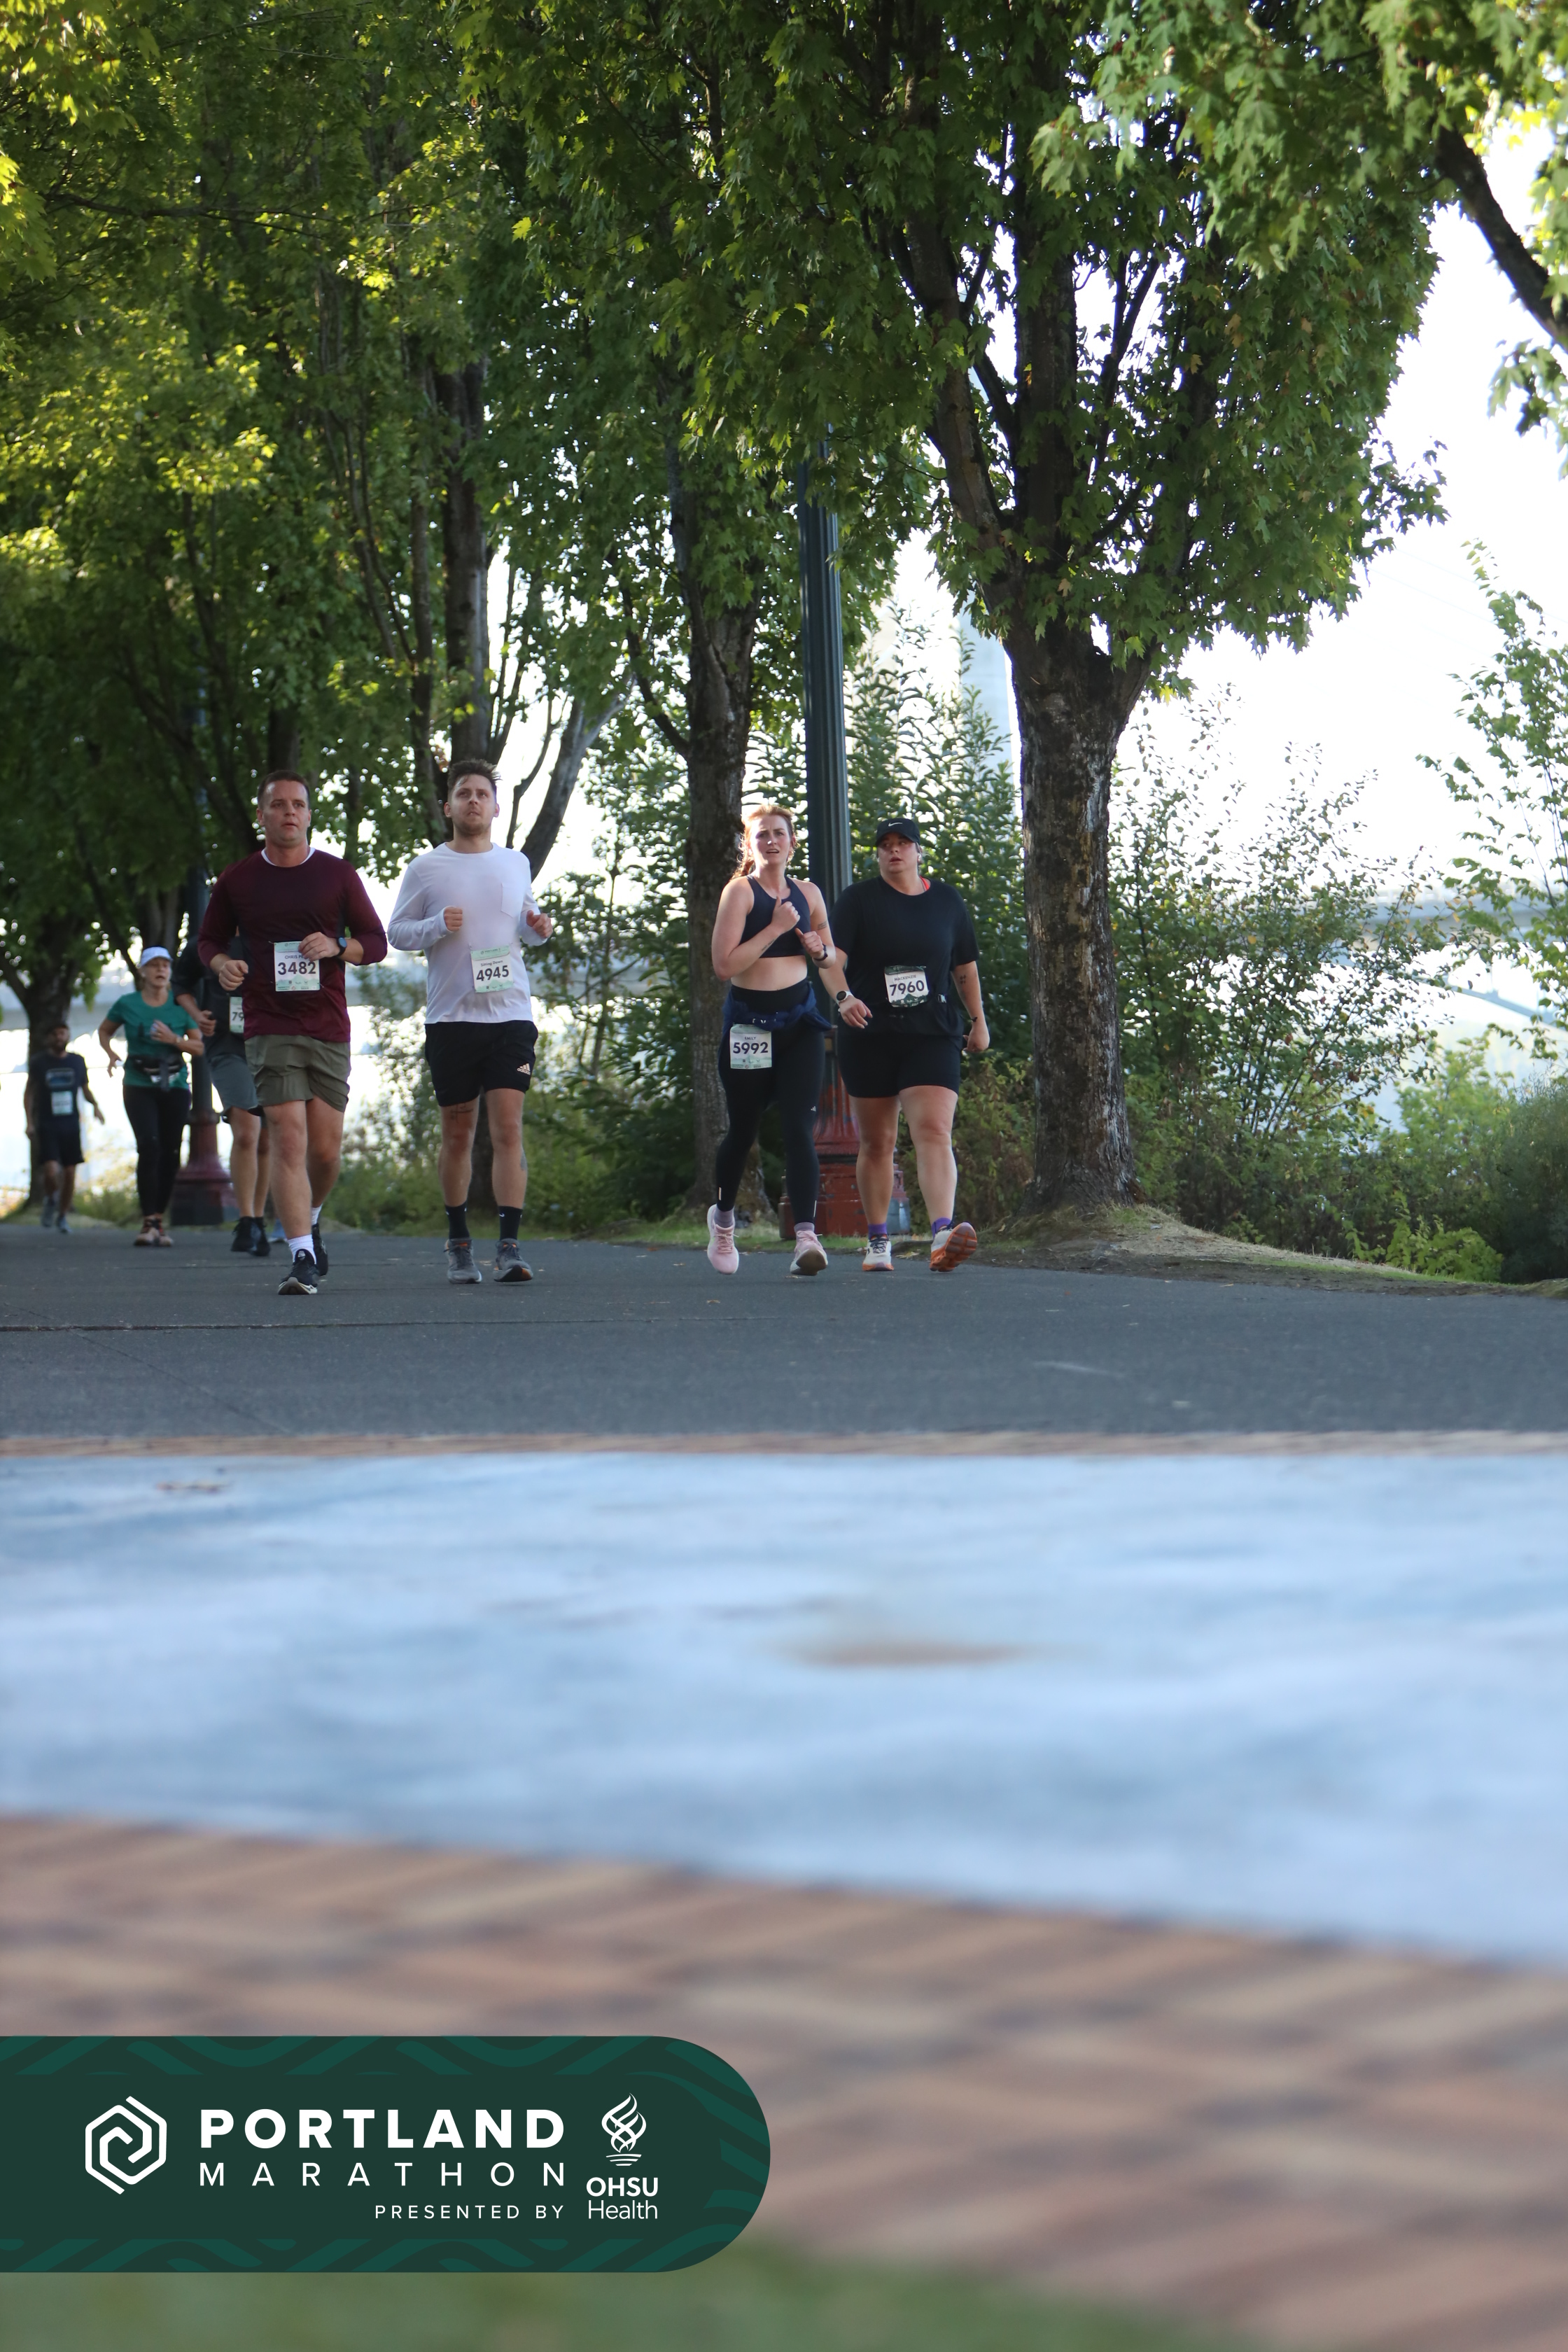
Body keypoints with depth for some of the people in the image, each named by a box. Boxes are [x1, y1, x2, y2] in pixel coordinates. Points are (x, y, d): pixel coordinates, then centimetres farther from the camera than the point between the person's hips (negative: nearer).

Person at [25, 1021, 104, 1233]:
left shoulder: (77, 1062, 7)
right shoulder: (39, 1062, 2)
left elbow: (85, 1088, 19)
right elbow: (29, 1092, 9)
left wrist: (95, 1105, 0)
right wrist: (29, 1122, 1)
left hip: (71, 1126, 2)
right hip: (47, 1126, -2)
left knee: (70, 1173, 0)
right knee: (51, 1170, -18)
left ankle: (62, 1217, 16)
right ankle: (50, 1201, 13)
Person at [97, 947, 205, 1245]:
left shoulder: (180, 1007, 5)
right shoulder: (127, 1005, 4)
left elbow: (199, 1046, 7)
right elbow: (104, 1031, 20)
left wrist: (175, 1040, -11)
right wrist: (111, 1054, 1)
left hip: (175, 1086, 2)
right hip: (140, 1087, -2)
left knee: (170, 1153, -1)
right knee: (149, 1146, -19)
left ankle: (159, 1221, 12)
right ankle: (148, 1223, -18)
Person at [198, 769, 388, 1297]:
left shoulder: (338, 874, 7)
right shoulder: (236, 881, 6)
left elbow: (376, 941, 9)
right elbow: (208, 939, 17)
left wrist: (338, 946, -12)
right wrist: (222, 964, -7)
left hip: (329, 1029, 2)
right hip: (269, 1029, -2)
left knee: (326, 1148, 5)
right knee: (288, 1137, -15)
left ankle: (311, 1218, 36)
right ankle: (301, 1258, -19)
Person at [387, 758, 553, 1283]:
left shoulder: (515, 864, 10)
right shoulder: (426, 869, 3)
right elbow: (396, 932, 6)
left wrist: (537, 926, 2)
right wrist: (438, 926, -12)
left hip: (510, 1013, 1)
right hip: (451, 1017, -1)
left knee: (508, 1126, -10)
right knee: (458, 1133, 6)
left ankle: (510, 1247, -13)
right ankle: (459, 1243, 20)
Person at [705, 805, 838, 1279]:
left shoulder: (808, 894, 10)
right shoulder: (740, 892, -4)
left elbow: (831, 958, 24)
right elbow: (724, 964, -14)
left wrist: (820, 950, 1)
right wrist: (776, 928, -17)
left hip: (799, 1019, 3)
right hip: (750, 1021, -3)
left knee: (800, 1129, -12)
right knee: (743, 1130, 10)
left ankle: (806, 1235, -22)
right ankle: (723, 1217, 36)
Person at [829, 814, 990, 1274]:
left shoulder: (946, 900, 11)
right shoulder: (859, 899, 2)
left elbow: (965, 965, 21)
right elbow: (833, 954, -10)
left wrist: (978, 1020, 19)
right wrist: (843, 996, -28)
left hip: (932, 1036, 0)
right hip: (869, 1036, 0)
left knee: (934, 1132, -17)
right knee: (876, 1142, 7)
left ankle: (942, 1236, -32)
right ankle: (877, 1242, 20)